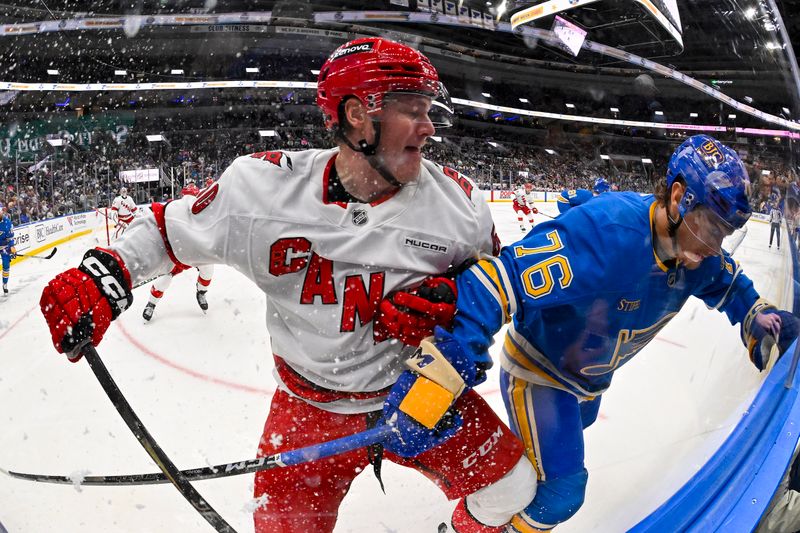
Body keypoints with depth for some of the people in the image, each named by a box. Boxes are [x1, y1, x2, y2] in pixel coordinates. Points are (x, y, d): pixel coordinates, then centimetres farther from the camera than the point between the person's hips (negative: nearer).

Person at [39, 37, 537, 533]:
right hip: (309, 407, -1)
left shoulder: (455, 198, -13)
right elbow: (173, 228, -2)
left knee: (511, 484, 2)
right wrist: (106, 274, -16)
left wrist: (449, 299, -16)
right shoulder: (264, 186, -18)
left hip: (422, 391, 2)